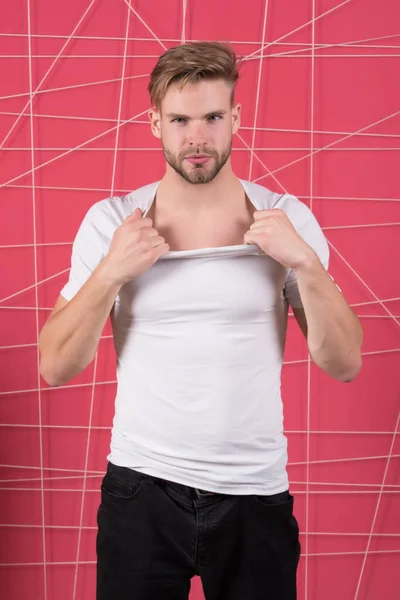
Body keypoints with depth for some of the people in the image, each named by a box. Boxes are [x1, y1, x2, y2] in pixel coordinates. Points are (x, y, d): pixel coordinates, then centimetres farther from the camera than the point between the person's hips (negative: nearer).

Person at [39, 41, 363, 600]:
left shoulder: (287, 218, -2)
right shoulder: (110, 220, -3)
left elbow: (345, 364, -4)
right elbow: (56, 367, -4)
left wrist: (304, 261, -17)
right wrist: (110, 273, -17)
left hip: (256, 495, 0)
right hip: (141, 490, 0)